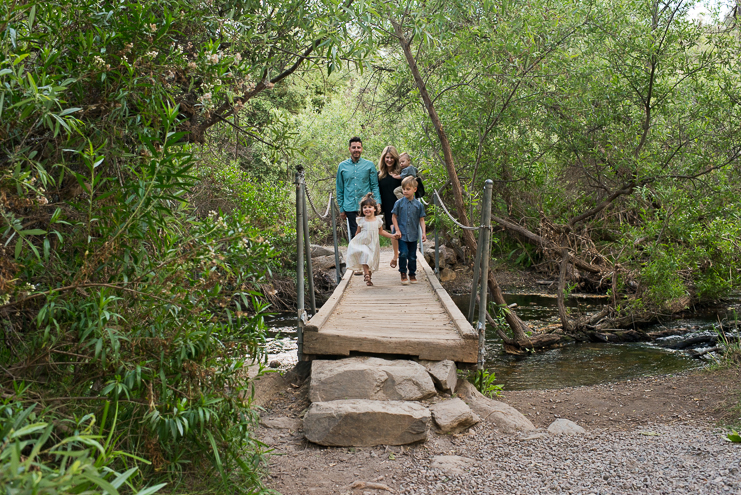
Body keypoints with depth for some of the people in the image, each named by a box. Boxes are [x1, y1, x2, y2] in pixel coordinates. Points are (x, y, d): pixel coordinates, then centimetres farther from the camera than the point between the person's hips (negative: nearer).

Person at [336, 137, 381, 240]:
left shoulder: (369, 165, 4)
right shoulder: (342, 166, 7)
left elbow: (375, 186, 4)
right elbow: (340, 190, 12)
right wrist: (341, 209, 9)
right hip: (350, 208, 1)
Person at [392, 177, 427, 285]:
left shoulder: (419, 205, 1)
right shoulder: (399, 203, -2)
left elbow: (421, 220, 5)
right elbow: (394, 216, 3)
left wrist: (424, 232, -4)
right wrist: (397, 230, -4)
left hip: (413, 235, 2)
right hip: (402, 234, -2)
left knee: (412, 256, 8)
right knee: (403, 253, -13)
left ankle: (412, 274, 23)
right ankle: (403, 274, 3)